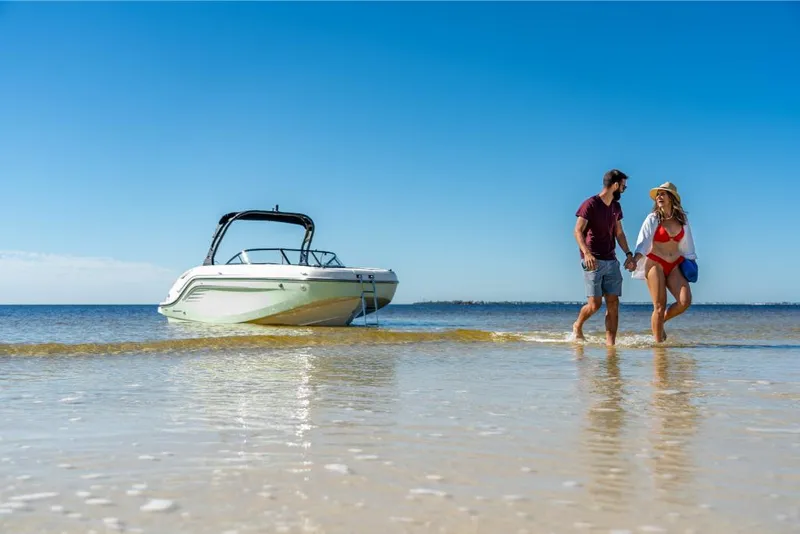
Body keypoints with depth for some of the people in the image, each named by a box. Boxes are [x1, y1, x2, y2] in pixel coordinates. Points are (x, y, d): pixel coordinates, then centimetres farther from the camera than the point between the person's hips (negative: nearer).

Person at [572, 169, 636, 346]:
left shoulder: (616, 207, 14)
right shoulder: (590, 204, -8)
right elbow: (578, 231, -14)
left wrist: (628, 254, 8)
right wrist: (586, 253, -29)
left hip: (611, 261, 7)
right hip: (593, 262, -7)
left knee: (613, 303, -1)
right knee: (595, 304, -8)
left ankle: (610, 343, 1)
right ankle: (577, 327, 20)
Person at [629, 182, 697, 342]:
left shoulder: (682, 219, 9)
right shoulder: (652, 219, -3)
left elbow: (686, 244, 20)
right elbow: (643, 242, -13)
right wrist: (635, 259, -28)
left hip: (675, 266, 4)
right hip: (655, 264, -4)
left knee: (685, 301, -13)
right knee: (660, 307, -9)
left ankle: (660, 322, 13)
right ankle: (658, 342, 1)